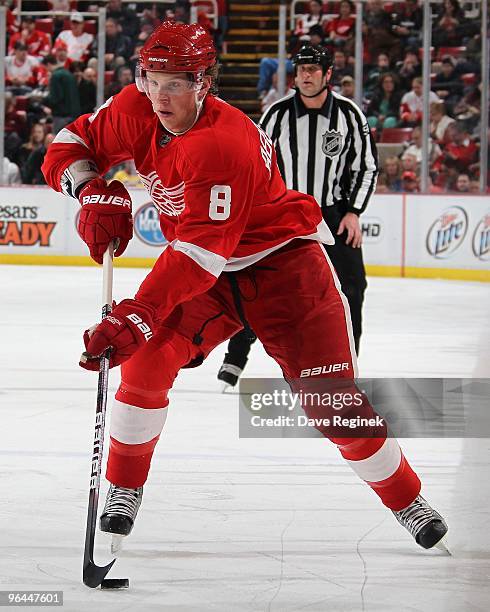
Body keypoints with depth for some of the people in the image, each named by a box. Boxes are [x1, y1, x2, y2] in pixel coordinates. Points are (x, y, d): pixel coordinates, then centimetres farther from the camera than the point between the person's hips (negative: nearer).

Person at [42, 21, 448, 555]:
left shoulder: (223, 145, -34)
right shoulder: (134, 111, -12)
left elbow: (199, 256, -39)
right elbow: (68, 149, 0)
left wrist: (135, 318, -45)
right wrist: (98, 192, -21)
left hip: (280, 259, -6)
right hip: (201, 267, 6)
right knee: (147, 361, -11)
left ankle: (407, 501, 8)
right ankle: (123, 491, 8)